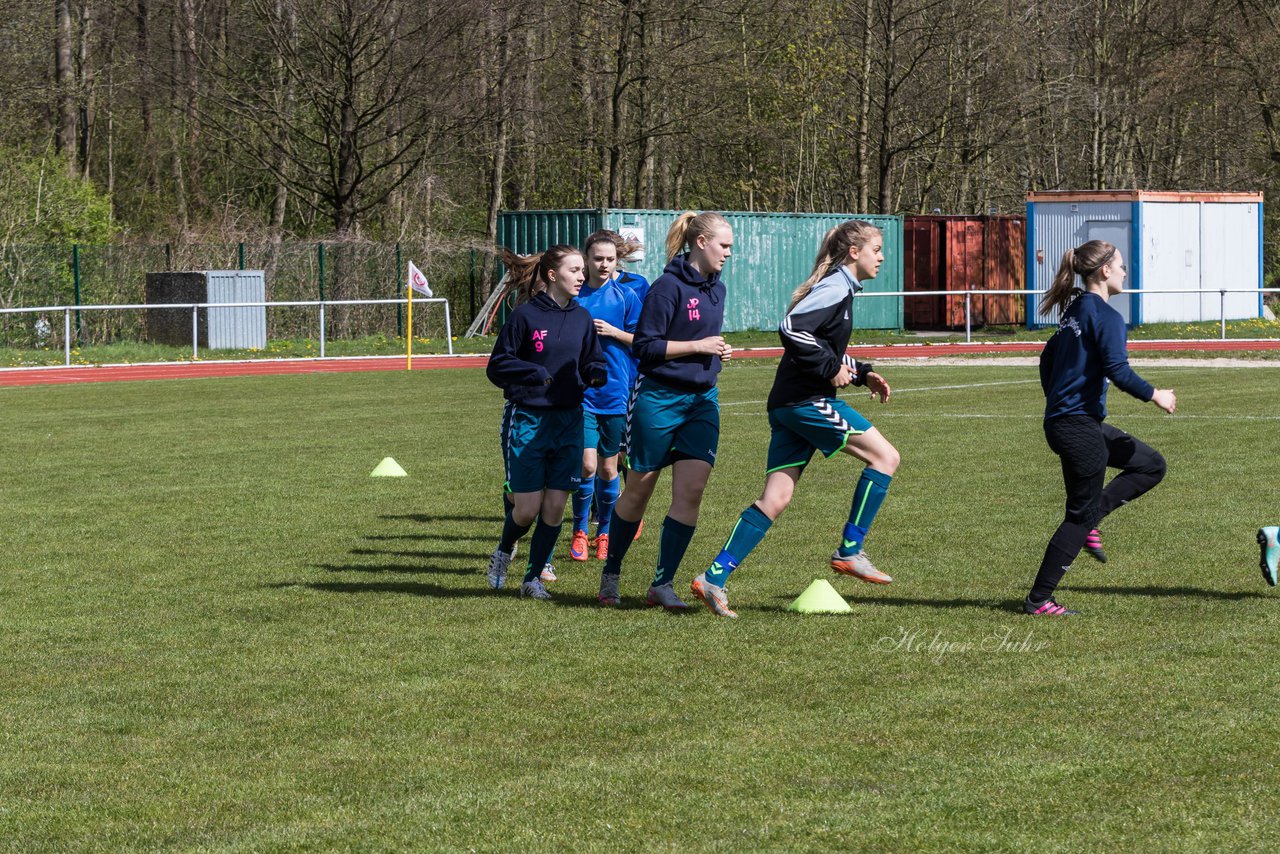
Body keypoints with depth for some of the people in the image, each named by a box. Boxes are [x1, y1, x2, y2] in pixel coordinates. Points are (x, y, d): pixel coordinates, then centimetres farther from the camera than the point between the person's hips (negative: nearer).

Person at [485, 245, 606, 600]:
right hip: (530, 421, -4)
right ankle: (504, 552, 27)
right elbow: (497, 367, -4)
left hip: (570, 421, 4)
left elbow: (593, 363, 15)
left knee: (555, 507, 0)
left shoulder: (582, 318, 7)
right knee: (527, 509, -4)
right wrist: (537, 374, -18)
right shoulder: (525, 316, -8)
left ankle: (533, 578, 14)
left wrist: (596, 373, -8)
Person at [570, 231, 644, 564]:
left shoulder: (626, 296, 2)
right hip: (581, 392, -1)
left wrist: (613, 332, -12)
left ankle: (604, 532, 25)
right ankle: (580, 532, 5)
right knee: (587, 464, -12)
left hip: (616, 393, 1)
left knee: (608, 468, 8)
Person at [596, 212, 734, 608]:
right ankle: (610, 574, 23)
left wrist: (716, 351, 6)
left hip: (702, 400, 6)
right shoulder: (668, 287, -14)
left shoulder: (716, 288, 10)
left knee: (691, 490, -7)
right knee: (638, 490, 6)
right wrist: (697, 345, -17)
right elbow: (645, 346, -16)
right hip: (659, 397, -6)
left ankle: (662, 584, -1)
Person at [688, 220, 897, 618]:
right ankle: (849, 551, 1)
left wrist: (862, 374, 19)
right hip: (807, 401, -10)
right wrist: (831, 368, -18)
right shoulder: (836, 287, -11)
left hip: (789, 404, 10)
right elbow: (792, 328, -25)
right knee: (885, 456, -3)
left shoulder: (839, 287, 20)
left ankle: (714, 579, 0)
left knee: (775, 499, 5)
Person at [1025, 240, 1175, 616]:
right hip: (1079, 426, -9)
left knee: (1152, 465, 15)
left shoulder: (1075, 310, 13)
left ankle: (1087, 519, 9)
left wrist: (1057, 403, 31)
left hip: (1061, 420, 9)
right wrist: (1154, 395, -8)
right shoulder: (1106, 316, -14)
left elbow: (1047, 358, 21)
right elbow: (1118, 370, -22)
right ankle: (1039, 600, 2)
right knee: (1081, 515, -1)